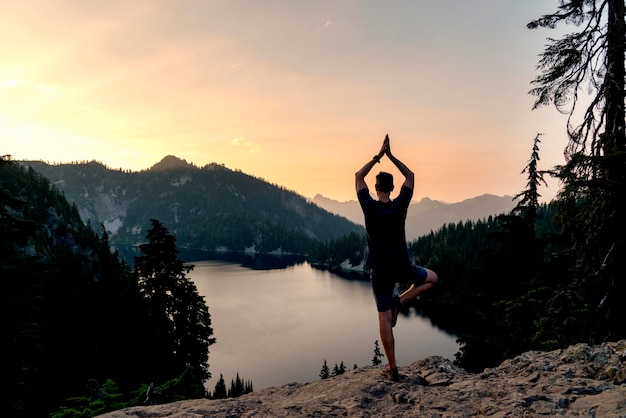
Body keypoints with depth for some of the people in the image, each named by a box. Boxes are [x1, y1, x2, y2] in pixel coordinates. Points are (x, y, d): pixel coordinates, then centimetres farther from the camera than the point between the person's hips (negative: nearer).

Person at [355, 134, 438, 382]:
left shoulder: (369, 207, -11)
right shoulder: (400, 206, -9)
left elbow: (358, 177, 3)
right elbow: (410, 176, 6)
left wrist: (378, 156, 4)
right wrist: (390, 156, 5)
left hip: (380, 271, 0)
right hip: (402, 268, 0)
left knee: (384, 319, 7)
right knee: (432, 278, 28)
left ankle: (392, 369, 11)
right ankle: (400, 301, 8)